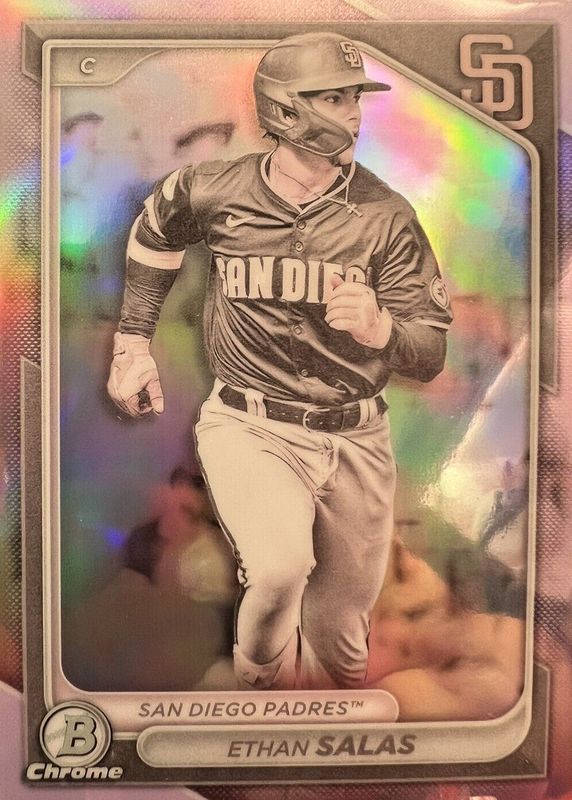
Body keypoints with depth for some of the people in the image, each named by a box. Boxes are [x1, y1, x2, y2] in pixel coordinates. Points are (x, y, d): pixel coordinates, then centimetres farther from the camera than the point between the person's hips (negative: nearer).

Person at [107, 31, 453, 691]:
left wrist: (381, 330, -29)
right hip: (248, 428, -1)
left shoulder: (386, 215, -3)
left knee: (339, 631, 13)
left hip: (353, 440, 2)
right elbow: (153, 233, 20)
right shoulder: (215, 192, -2)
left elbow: (431, 357, -6)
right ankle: (260, 687, 5)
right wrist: (133, 342, 16)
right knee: (280, 568, -29)